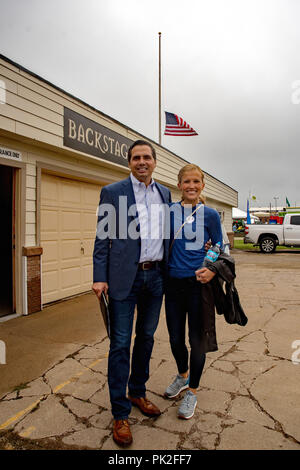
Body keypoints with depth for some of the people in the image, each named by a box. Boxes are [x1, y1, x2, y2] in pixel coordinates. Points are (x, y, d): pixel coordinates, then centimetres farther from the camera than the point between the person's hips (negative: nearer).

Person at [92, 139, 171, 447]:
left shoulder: (164, 193, 12)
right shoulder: (112, 193, -1)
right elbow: (103, 238, -4)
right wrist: (99, 278, -10)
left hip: (155, 276, 5)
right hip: (124, 277, -4)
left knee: (146, 337, 17)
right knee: (121, 343, 2)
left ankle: (138, 392, 37)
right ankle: (120, 413, 18)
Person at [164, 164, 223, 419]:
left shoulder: (210, 215, -3)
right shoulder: (169, 212, 2)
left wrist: (213, 270, -15)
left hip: (199, 284, -2)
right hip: (173, 283, 3)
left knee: (197, 340, 8)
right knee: (175, 338, 14)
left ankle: (192, 391, 31)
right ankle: (183, 375, 45)